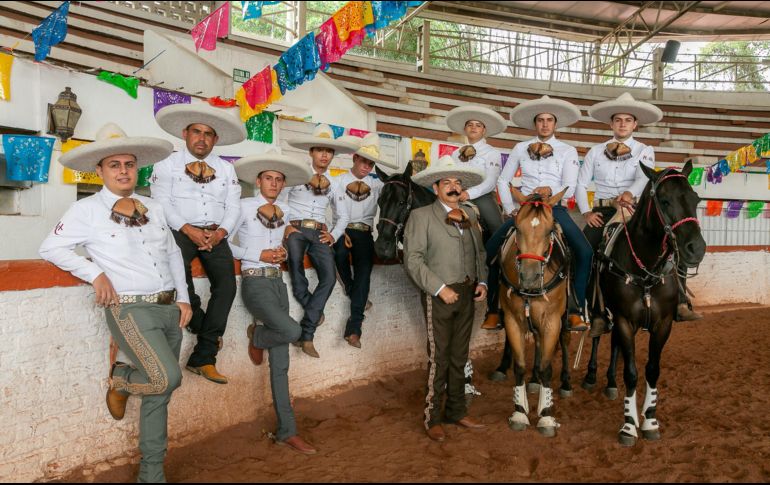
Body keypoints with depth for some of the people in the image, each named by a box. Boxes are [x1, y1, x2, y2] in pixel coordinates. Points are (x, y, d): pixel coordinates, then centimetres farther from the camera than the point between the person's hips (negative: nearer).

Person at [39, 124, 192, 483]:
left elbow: (173, 253, 18)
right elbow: (50, 248, -2)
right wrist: (95, 273, -12)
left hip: (169, 308, 6)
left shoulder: (153, 208, 13)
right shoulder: (87, 210, -2)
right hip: (130, 310, -6)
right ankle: (120, 379, 12)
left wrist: (183, 297, 9)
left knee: (159, 395, 10)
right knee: (167, 378, -22)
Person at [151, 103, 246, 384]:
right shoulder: (167, 165, 10)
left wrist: (220, 232, -8)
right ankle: (203, 329, -10)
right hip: (181, 232, -2)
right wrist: (188, 229, -16)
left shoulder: (226, 168, 20)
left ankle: (203, 358, -14)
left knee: (226, 284, -20)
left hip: (215, 234, 3)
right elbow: (162, 203, -2)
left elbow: (233, 206, 11)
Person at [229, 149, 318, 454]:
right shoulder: (245, 206, -4)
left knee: (280, 363, 4)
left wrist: (282, 252, 2)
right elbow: (223, 242, -7)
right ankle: (256, 336, 8)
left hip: (278, 282, 6)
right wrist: (259, 255, -13)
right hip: (255, 282, -6)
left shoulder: (284, 211, 12)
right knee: (292, 331, -28)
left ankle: (286, 431, 9)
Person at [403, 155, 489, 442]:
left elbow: (480, 252, 19)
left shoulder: (470, 215, 13)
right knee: (439, 359, -1)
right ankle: (433, 419, 12)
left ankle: (457, 411, 28)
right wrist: (440, 288, -17)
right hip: (439, 295, -6)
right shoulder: (421, 216, -5)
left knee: (459, 357, 14)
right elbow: (413, 259, -12)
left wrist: (482, 281, 3)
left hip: (467, 293, 6)